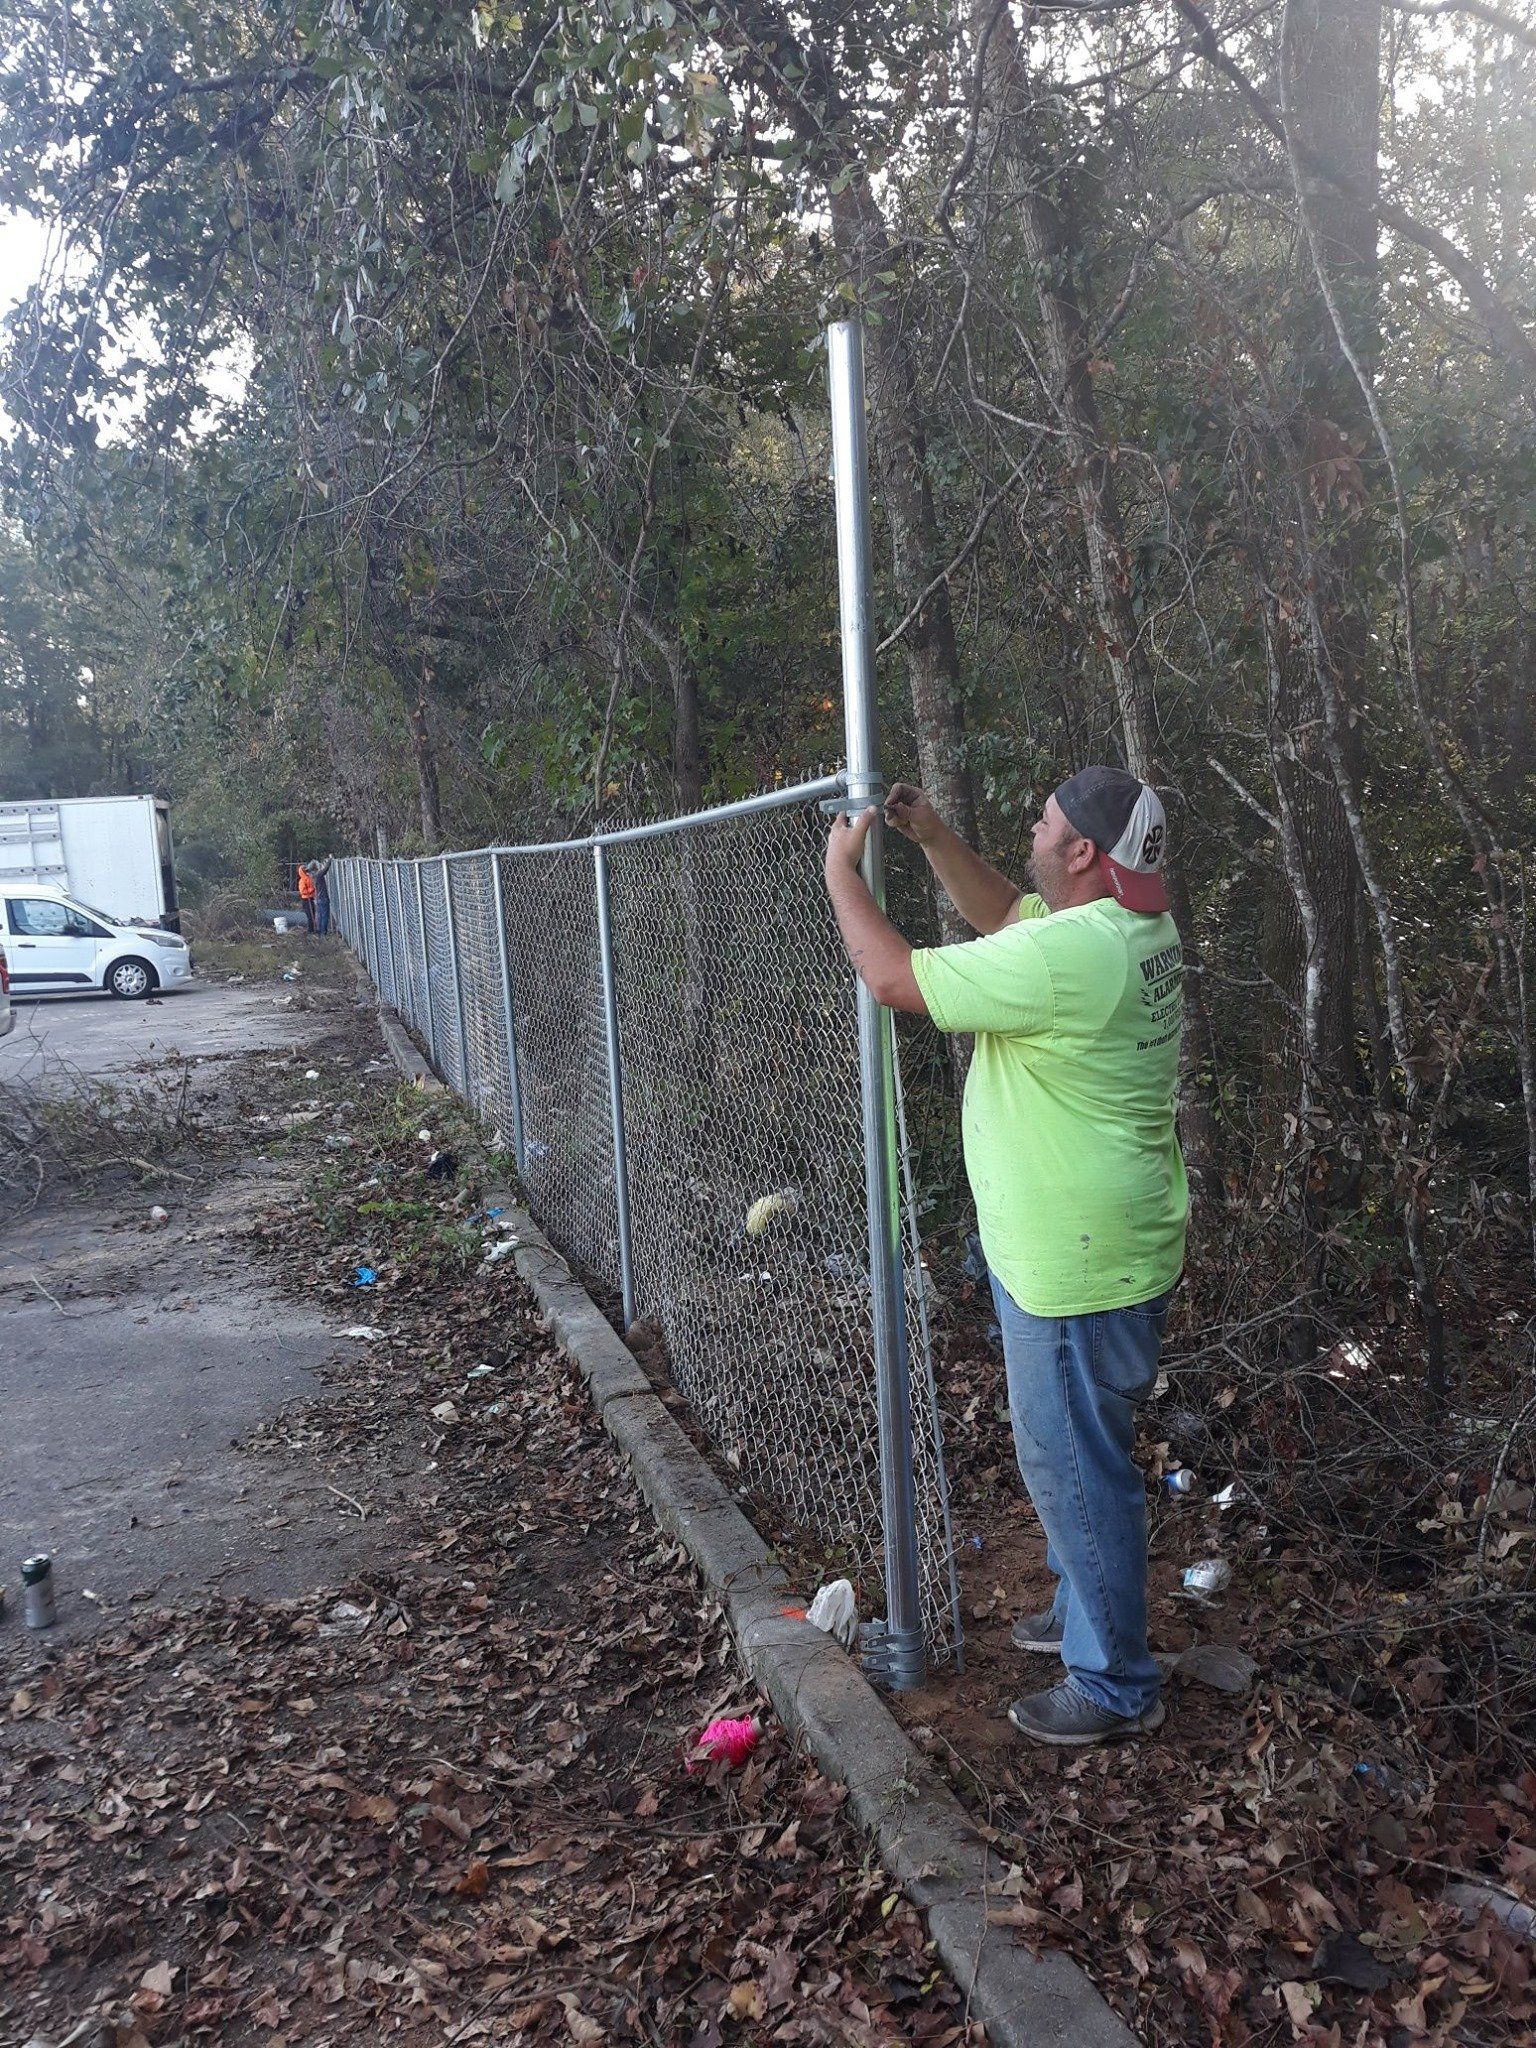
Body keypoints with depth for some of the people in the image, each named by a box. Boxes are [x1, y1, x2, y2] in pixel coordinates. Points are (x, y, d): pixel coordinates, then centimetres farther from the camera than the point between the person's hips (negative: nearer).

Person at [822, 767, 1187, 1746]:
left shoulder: (1066, 956, -28)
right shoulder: (1139, 925, 3)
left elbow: (895, 977, -20)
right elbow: (1004, 913, 18)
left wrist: (843, 872, -6)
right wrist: (933, 835, 8)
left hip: (1076, 1269, -10)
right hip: (1116, 1250, 10)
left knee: (1075, 1469, 6)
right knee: (1079, 1453, 26)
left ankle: (1116, 1685, 23)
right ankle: (1088, 1612, 46)